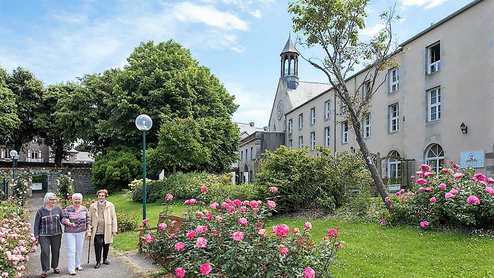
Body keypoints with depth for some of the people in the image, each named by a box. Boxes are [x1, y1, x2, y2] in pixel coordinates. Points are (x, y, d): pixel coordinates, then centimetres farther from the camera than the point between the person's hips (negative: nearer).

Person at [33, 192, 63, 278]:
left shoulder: (58, 209, 3)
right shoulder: (41, 210, -2)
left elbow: (62, 219, 11)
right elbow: (36, 224, 2)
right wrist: (36, 235, -1)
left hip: (56, 234, 2)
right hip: (44, 235, -2)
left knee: (56, 251, 11)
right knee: (45, 252, -7)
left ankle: (55, 266, 28)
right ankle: (45, 270, 4)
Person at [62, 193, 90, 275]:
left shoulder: (84, 209, 4)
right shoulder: (67, 209, -7)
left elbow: (88, 219, 15)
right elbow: (63, 219, -8)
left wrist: (88, 229, 8)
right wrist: (68, 222, -27)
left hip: (81, 232, 4)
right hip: (69, 232, -4)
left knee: (79, 249, 13)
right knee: (71, 250, -4)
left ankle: (78, 265, 30)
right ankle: (71, 269, 2)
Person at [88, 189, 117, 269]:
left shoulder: (110, 205, 5)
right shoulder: (93, 206, 7)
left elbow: (114, 218, 4)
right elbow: (89, 218, 10)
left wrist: (114, 229, -1)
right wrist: (89, 229, 4)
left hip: (107, 230, 1)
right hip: (97, 230, -1)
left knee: (106, 246, 11)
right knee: (98, 245, -7)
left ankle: (105, 259, 30)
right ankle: (98, 261, 5)